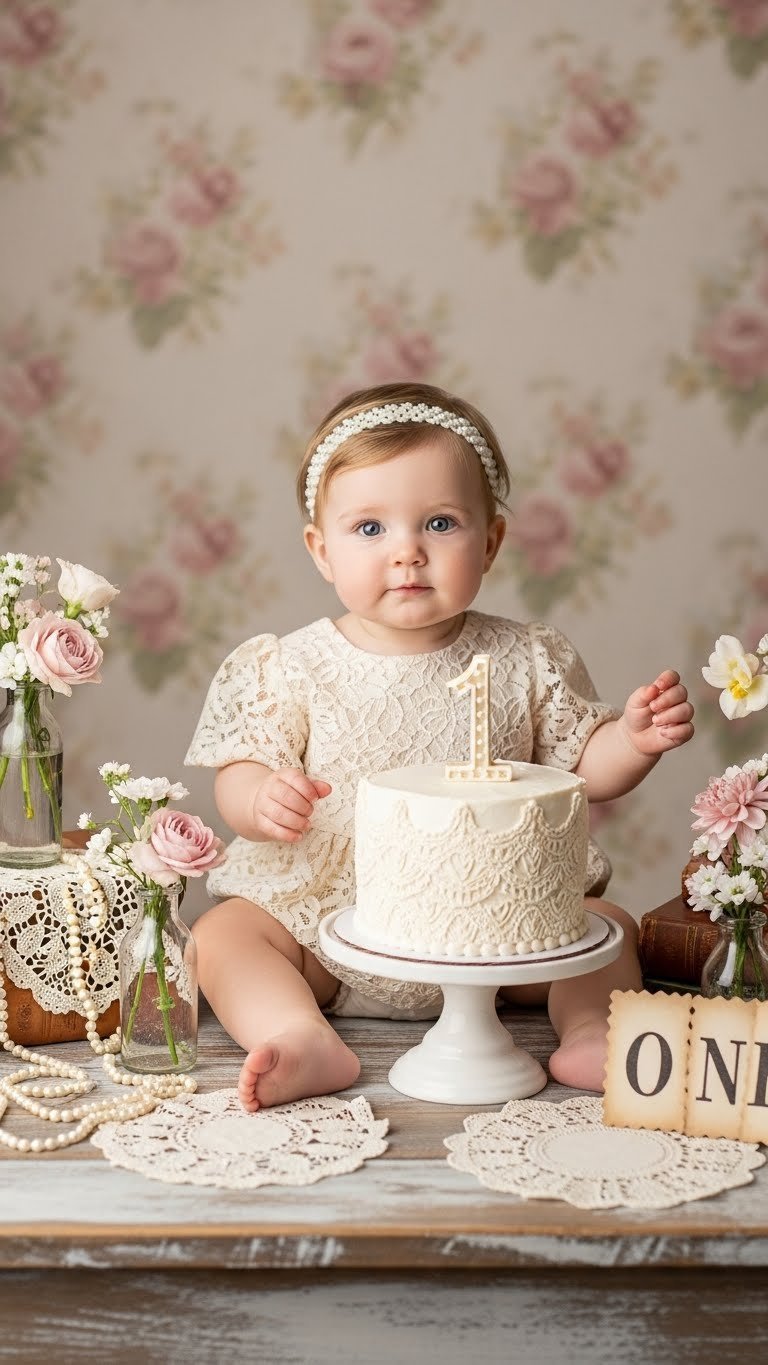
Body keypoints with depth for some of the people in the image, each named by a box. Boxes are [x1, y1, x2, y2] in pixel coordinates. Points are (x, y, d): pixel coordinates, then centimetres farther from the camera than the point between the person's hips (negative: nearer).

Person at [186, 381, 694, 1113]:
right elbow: (236, 779, -4)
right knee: (223, 931, -19)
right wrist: (261, 799, -27)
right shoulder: (292, 668, -5)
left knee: (607, 924, -12)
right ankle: (305, 1042, -30)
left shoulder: (526, 662, -1)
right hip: (328, 927, 0)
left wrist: (635, 739, -15)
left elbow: (581, 767, 6)